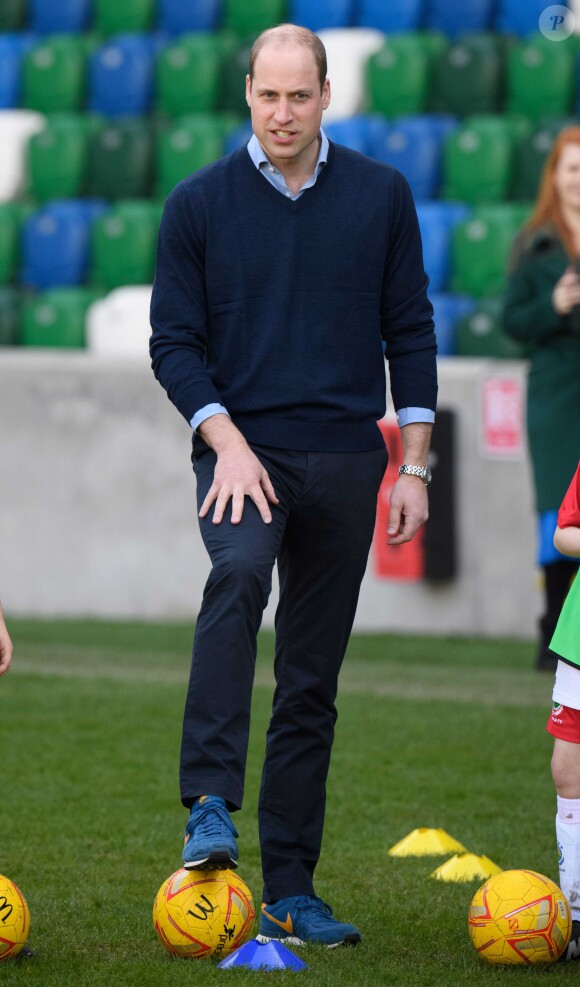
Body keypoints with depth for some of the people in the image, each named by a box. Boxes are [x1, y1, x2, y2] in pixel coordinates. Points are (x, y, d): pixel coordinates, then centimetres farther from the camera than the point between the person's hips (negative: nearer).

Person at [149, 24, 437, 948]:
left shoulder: (381, 196, 4)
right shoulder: (200, 203, 0)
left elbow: (410, 331, 9)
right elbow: (173, 342, 1)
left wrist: (415, 465, 4)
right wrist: (227, 445, -12)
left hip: (346, 459, 2)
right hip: (243, 448, -2)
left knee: (311, 682, 4)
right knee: (237, 576, -34)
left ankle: (289, 890, 9)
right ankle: (211, 808, -38)